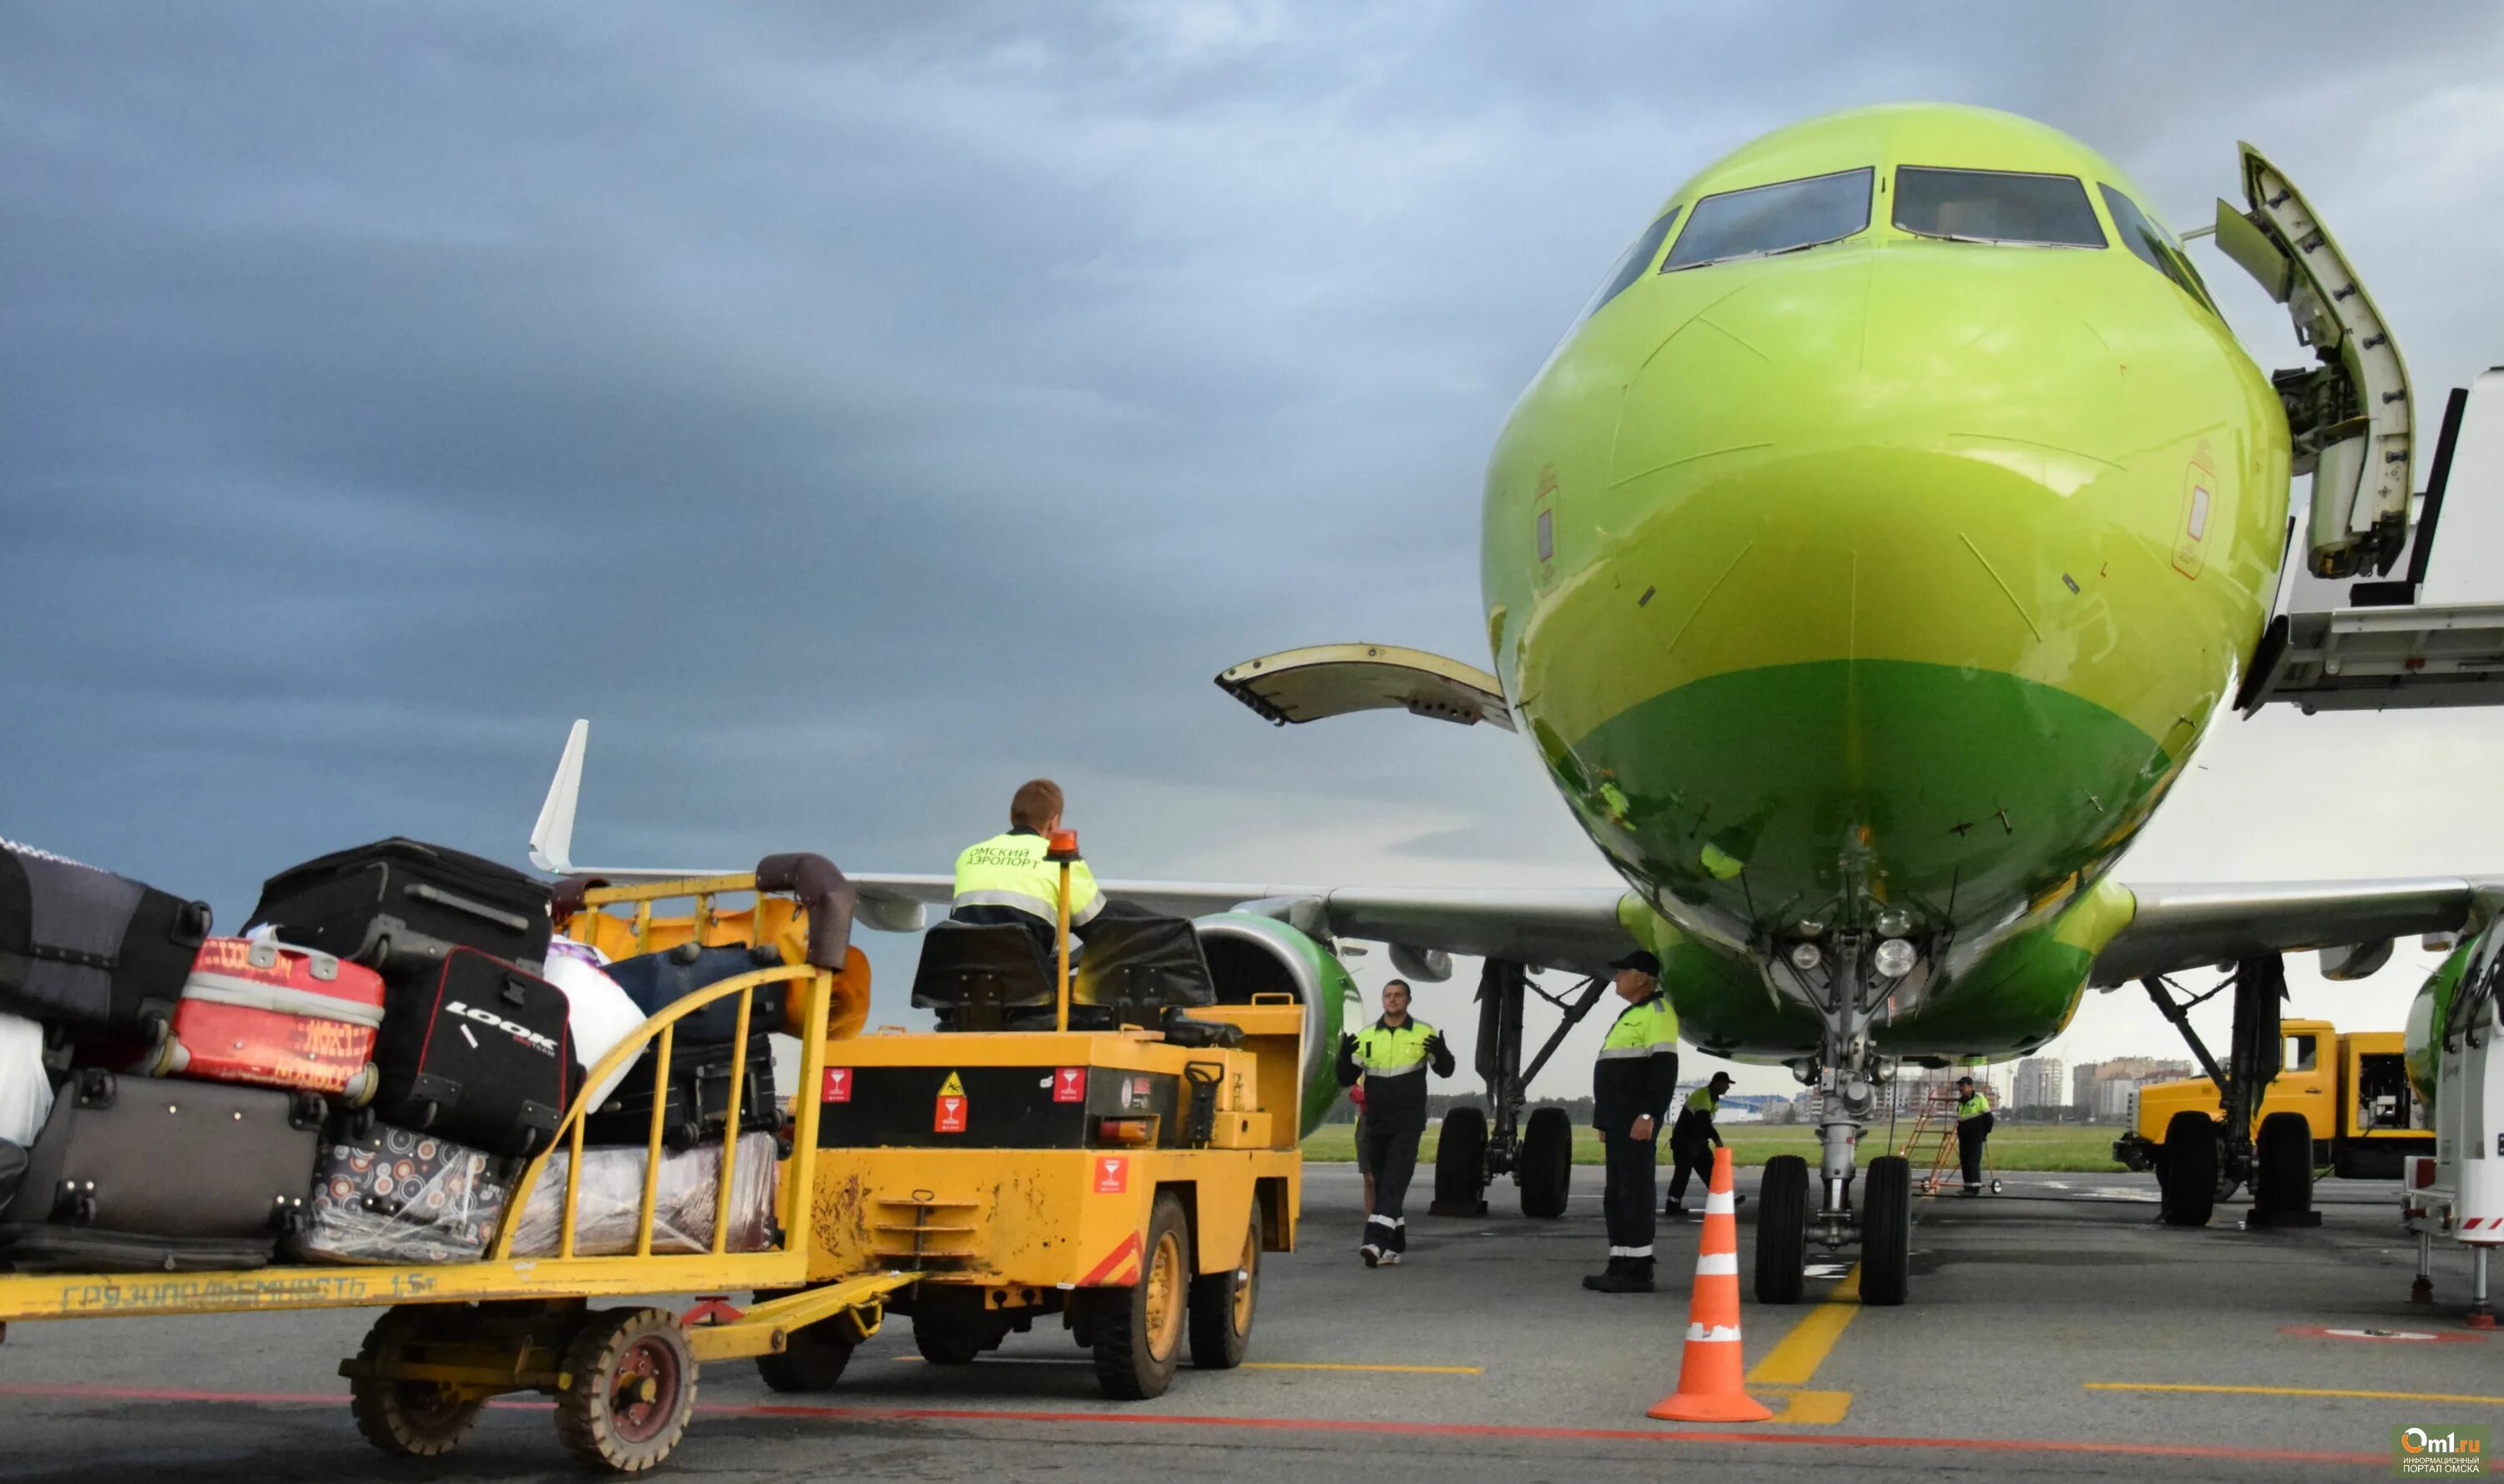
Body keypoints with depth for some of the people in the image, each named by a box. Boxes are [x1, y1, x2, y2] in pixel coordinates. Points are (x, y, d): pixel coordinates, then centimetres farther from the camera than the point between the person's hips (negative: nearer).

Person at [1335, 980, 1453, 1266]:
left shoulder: (1424, 1033, -1)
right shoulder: (1366, 1037, 6)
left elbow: (1445, 1070, 4)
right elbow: (1346, 1079, 7)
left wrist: (1441, 1053, -19)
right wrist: (1344, 1056, -14)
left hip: (1407, 1125, -4)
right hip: (1375, 1124, 4)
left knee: (1393, 1183, -13)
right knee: (1381, 1185, 10)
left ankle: (1376, 1241, -22)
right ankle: (1394, 1247, 20)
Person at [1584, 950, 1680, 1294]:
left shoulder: (1657, 1011, -8)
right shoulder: (1632, 1014, 23)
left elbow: (1664, 1068, -18)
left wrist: (1649, 1115, -25)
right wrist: (1605, 1121, 25)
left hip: (1636, 1122, -10)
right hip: (1618, 1121, 11)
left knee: (1634, 1192, -10)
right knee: (1617, 1194, 10)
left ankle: (1637, 1271, -9)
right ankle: (1620, 1266, 14)